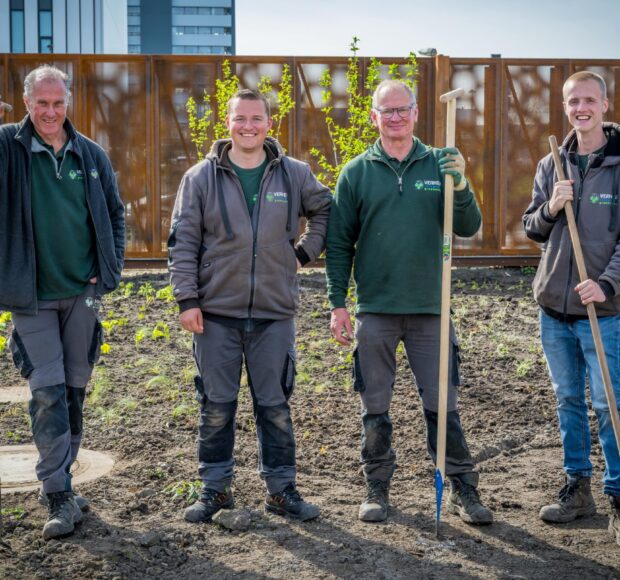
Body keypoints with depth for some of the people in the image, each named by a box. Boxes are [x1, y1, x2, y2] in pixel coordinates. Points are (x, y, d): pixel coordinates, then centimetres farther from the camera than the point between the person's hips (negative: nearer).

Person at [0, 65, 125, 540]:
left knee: (74, 388, 10)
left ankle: (60, 480, 26)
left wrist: (110, 269, 4)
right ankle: (59, 497, 0)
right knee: (48, 393, -7)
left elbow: (115, 214, 12)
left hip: (82, 292, 3)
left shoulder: (91, 154, 4)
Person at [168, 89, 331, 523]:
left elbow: (326, 210, 19)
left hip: (275, 311, 1)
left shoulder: (295, 174, 3)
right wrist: (187, 298, -6)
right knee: (216, 406, 7)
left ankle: (282, 488, 19)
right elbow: (183, 242, 0)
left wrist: (306, 252, 7)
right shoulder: (201, 178, 0)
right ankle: (216, 487, 20)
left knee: (276, 406, 7)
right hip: (217, 311, 0)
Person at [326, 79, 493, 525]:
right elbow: (339, 243, 4)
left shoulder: (440, 165, 5)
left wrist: (460, 186, -19)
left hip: (430, 308, 0)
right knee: (375, 407, 8)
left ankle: (463, 490, 13)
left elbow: (469, 227, -1)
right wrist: (338, 303, -1)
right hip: (375, 310, 0)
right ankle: (378, 489, 21)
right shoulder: (357, 173, 3)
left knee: (442, 404, 4)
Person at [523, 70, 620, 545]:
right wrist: (549, 209, -8)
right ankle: (578, 489, 24)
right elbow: (531, 229, 13)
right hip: (553, 305, 5)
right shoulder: (551, 166, 9)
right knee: (568, 400, 13)